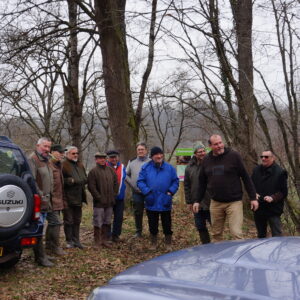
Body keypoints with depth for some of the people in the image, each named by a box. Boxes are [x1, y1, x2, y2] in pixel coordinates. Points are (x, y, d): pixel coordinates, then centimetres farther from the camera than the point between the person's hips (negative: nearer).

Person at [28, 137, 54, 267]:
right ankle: (41, 257, -3)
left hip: (45, 201, 9)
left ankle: (40, 255, 23)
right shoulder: (32, 159, -12)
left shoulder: (46, 161, 18)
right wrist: (41, 196, -18)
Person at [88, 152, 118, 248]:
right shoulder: (93, 171, -7)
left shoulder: (110, 170, 11)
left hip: (110, 202, 6)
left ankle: (104, 240, 22)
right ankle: (97, 241, 10)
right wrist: (99, 197, -14)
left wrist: (114, 195, 6)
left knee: (107, 222, 12)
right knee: (98, 222, 0)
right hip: (99, 202, -5)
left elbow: (115, 183, 15)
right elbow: (91, 186, -12)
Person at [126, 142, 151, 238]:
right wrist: (131, 183, 1)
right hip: (136, 192, 3)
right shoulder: (132, 162, 8)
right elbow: (126, 175, 14)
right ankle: (138, 231, 22)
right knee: (137, 212, 10)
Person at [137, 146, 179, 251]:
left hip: (165, 203, 0)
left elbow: (175, 181, 5)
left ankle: (168, 244, 24)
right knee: (153, 225, 11)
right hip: (151, 203, 0)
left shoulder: (169, 168, 1)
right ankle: (153, 243, 28)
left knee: (167, 224, 9)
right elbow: (140, 182, -3)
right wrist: (147, 191, -16)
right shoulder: (146, 168, -2)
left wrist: (171, 191, -9)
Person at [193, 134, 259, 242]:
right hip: (215, 203, 4)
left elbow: (246, 177, -4)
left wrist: (253, 198, -6)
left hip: (234, 202, -4)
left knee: (236, 234, -10)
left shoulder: (234, 156, -6)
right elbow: (202, 182, 16)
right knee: (216, 234, 11)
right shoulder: (206, 160, 6)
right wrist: (198, 201, 15)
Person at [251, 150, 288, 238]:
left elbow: (283, 192, -7)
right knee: (261, 235, 17)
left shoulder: (280, 172, -7)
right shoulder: (256, 170, 7)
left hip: (273, 210, -5)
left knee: (277, 236, -5)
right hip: (259, 209, 5)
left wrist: (273, 198, -20)